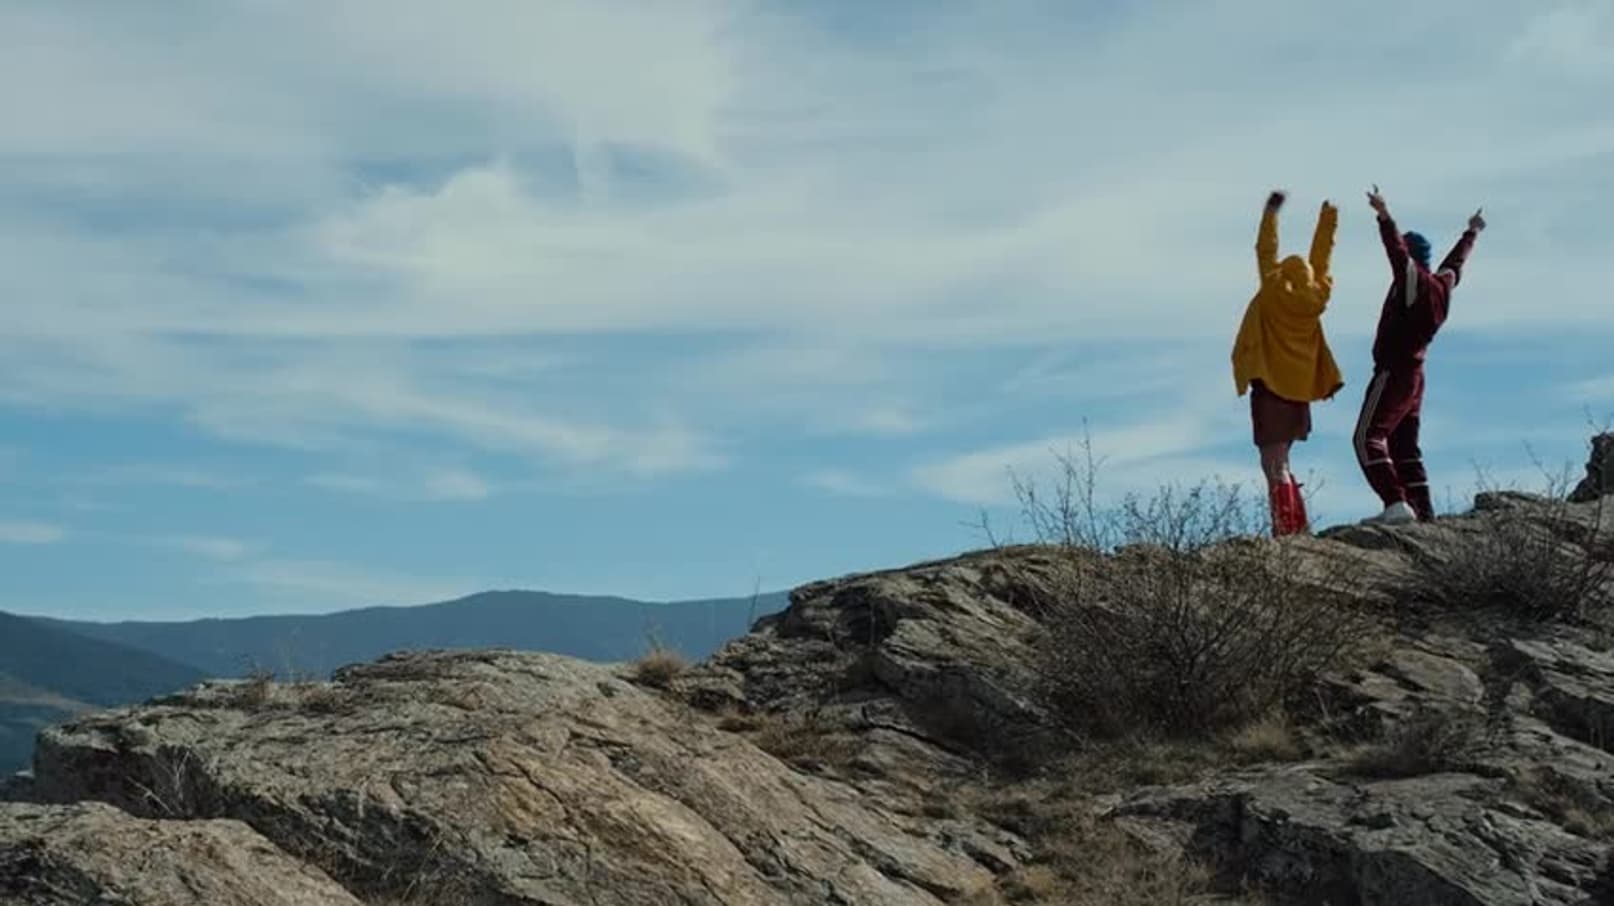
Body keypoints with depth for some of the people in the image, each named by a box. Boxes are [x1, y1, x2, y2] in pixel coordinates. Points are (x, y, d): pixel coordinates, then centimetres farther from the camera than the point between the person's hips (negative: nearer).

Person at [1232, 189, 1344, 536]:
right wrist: (1327, 220, 23)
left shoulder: (1275, 293, -11)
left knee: (1274, 465, -9)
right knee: (1280, 463, 18)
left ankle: (1287, 530, -17)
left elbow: (1266, 252, -5)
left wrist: (1272, 211, 3)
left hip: (1271, 388, -7)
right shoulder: (1315, 298, 2)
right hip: (1298, 389, 7)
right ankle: (1294, 526, 16)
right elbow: (1319, 260, 14)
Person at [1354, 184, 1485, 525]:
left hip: (1392, 373, -9)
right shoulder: (1442, 283, 12)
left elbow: (1397, 251, -27)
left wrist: (1384, 217, -37)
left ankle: (1396, 504, -25)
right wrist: (1472, 233, 48)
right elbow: (1456, 262, 31)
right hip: (1415, 375, 9)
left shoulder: (1413, 280, -11)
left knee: (1368, 438, -13)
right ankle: (1422, 509, 13)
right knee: (1404, 445, 15)